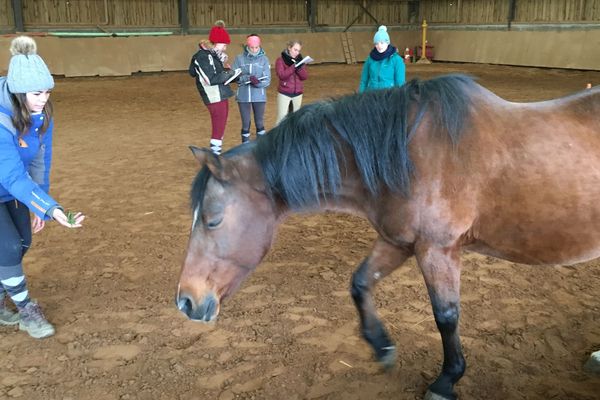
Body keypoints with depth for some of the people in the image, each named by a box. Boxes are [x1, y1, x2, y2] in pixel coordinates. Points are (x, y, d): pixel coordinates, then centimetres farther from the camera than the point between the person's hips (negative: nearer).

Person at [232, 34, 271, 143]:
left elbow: (267, 80, -6)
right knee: (246, 124, 8)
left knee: (260, 123, 9)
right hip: (243, 96, 0)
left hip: (259, 96, 0)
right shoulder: (239, 58, -1)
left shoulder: (264, 59, -2)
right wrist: (248, 78, -21)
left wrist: (258, 83, -25)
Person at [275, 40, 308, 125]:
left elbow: (305, 76, -1)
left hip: (298, 94, 4)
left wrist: (299, 67, -18)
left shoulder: (300, 60, 6)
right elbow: (282, 75, -19)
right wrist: (294, 66, -24)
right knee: (282, 118, -5)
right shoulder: (280, 60, -5)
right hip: (284, 93, -4)